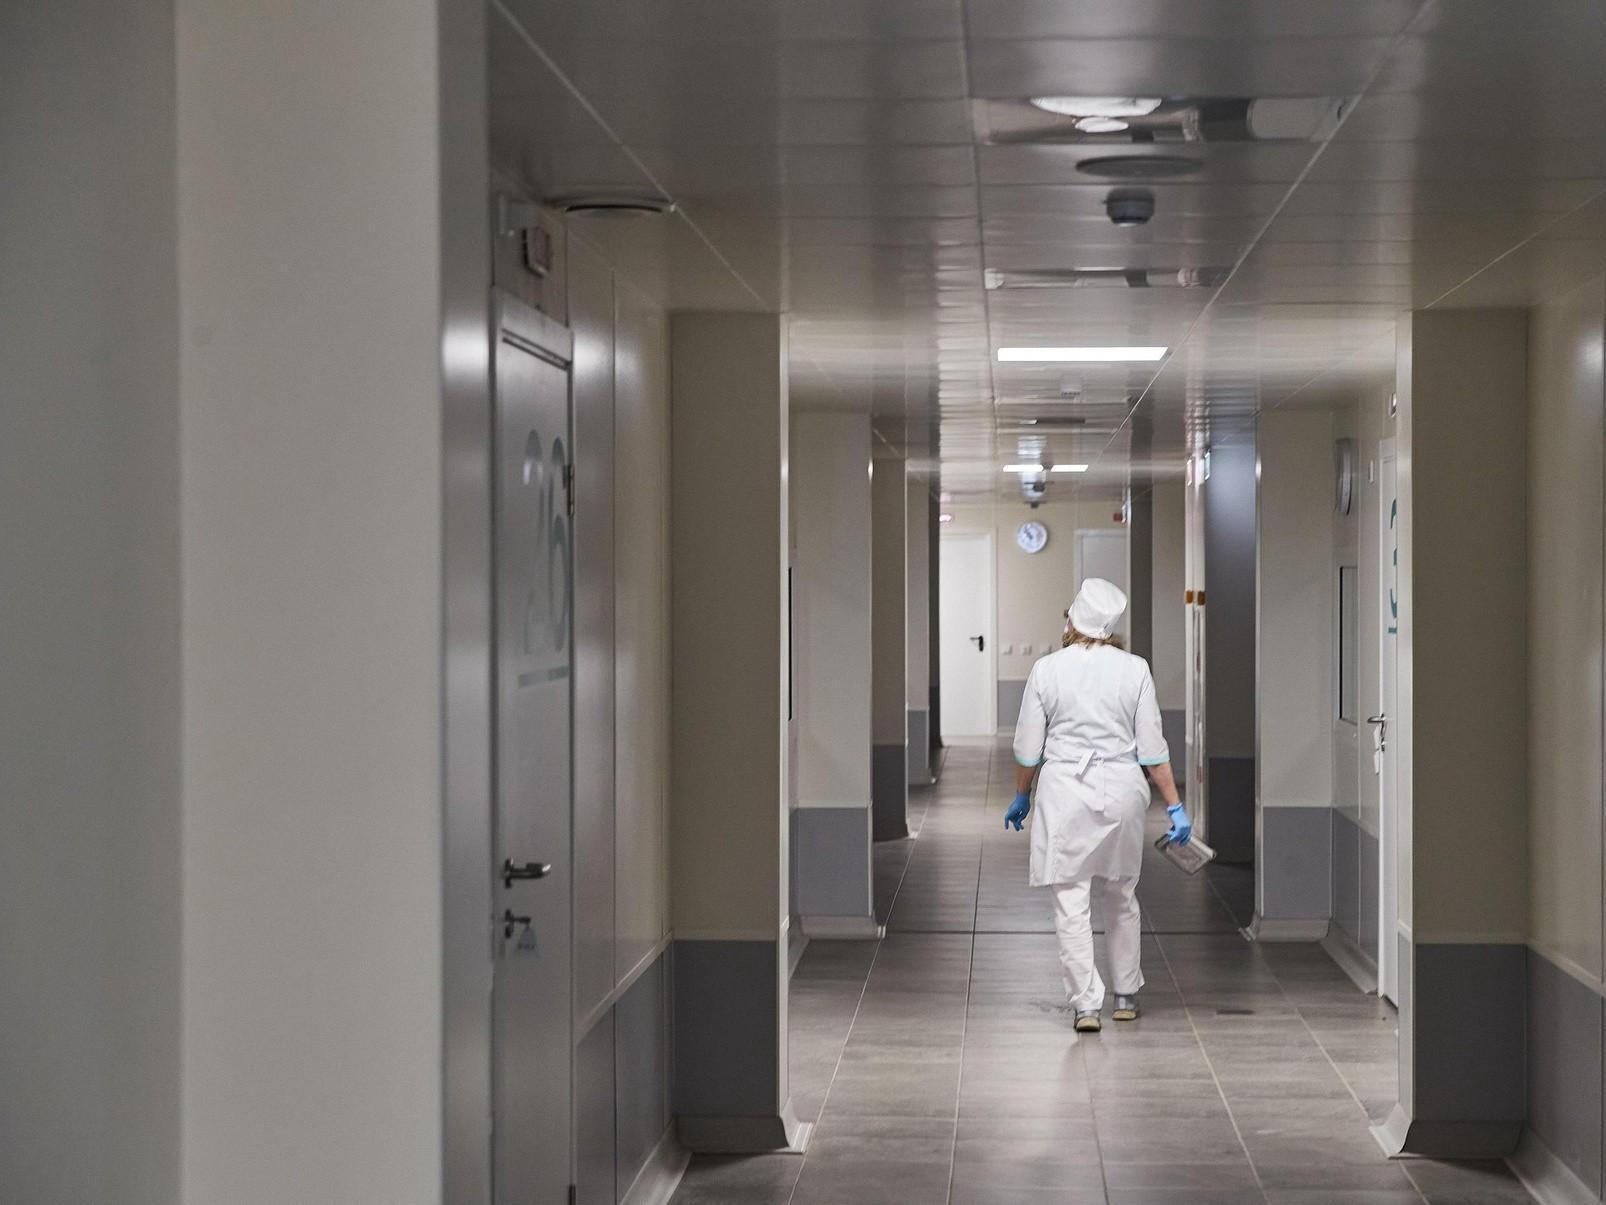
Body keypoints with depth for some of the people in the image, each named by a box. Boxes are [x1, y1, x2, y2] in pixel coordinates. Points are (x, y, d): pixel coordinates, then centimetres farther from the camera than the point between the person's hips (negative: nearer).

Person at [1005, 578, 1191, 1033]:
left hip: (1064, 790, -2)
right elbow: (1152, 747, -3)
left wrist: (1020, 797, 15)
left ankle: (1086, 1005, -4)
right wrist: (1175, 806, 2)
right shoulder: (1134, 670, -4)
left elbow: (1028, 748, -1)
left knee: (1071, 905, 1)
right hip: (1121, 789, 2)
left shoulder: (1047, 670, -5)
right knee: (1122, 898, 19)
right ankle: (1126, 996, 27)